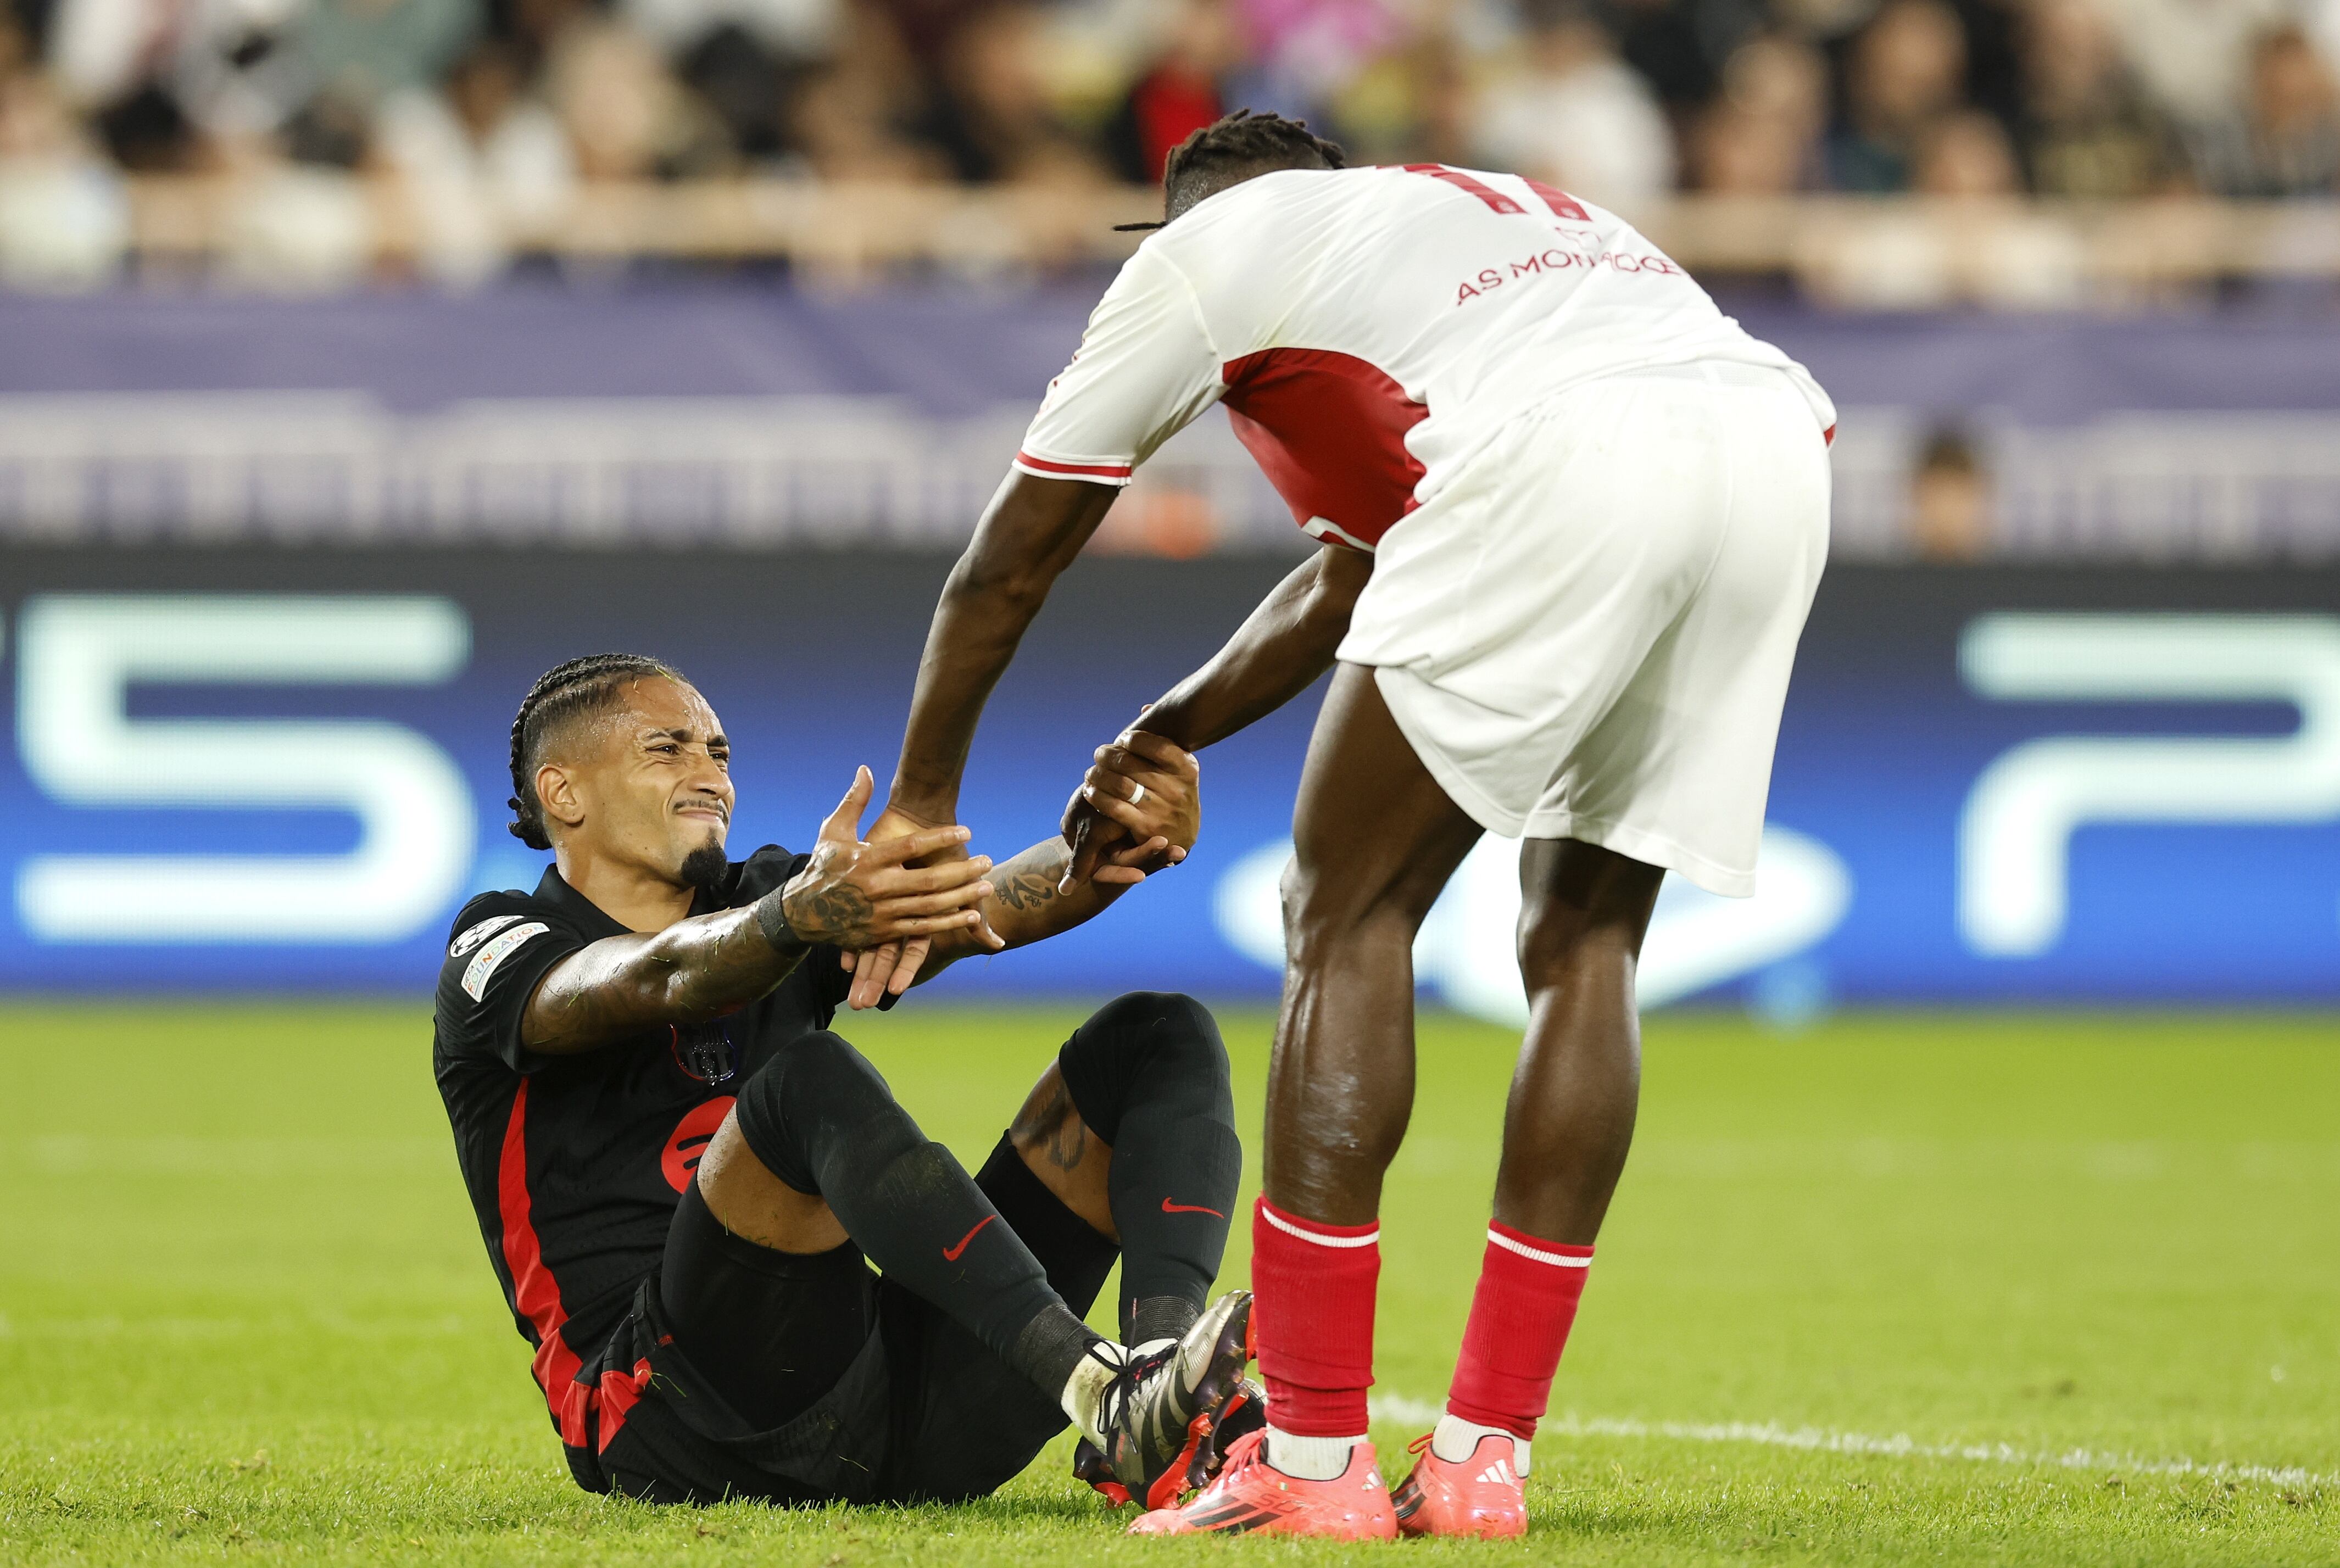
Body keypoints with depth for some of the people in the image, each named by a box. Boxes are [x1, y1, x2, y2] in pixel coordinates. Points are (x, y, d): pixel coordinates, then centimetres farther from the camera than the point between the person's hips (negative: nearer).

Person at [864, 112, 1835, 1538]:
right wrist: (1162, 742, 55)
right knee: (1586, 940, 17)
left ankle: (1315, 1462, 3)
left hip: (1569, 461, -6)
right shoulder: (1491, 208, 42)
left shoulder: (1208, 247, 25)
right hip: (1779, 434, 7)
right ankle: (1485, 1460, 15)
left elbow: (1008, 567, 31)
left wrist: (921, 806, 42)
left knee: (1347, 917, 6)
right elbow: (1352, 583, 49)